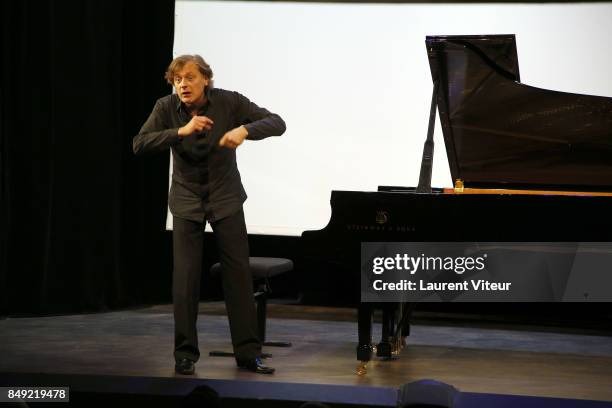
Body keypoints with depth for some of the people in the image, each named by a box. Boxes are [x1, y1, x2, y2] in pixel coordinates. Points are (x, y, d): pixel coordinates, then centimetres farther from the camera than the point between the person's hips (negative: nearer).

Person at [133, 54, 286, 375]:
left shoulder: (229, 102, -15)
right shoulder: (167, 107, -12)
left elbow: (277, 123, -18)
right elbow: (139, 144, -22)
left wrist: (244, 129, -37)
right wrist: (182, 131, -34)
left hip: (226, 198, 0)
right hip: (186, 199, 0)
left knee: (238, 273, -1)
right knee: (185, 276, -5)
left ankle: (247, 352, 7)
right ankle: (185, 354, 5)